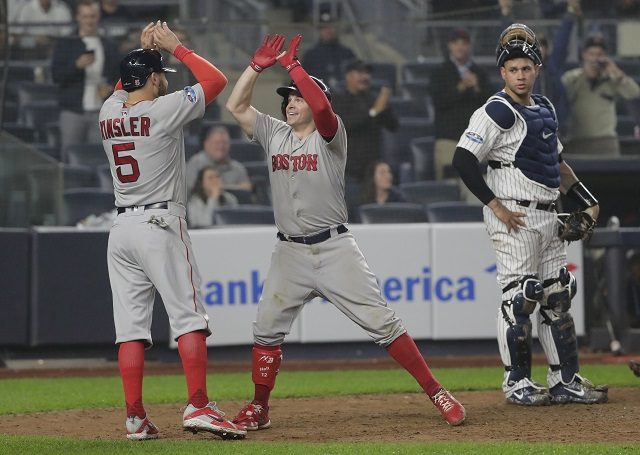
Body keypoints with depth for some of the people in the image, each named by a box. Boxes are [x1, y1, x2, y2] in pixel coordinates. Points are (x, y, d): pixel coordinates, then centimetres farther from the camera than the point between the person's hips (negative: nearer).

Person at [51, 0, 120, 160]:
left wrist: (110, 87, -3)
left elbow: (116, 77, 19)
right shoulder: (65, 44, 8)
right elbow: (56, 75, -1)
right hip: (73, 111, -1)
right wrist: (77, 65, -17)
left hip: (101, 112, 1)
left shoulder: (109, 46, 14)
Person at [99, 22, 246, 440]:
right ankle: (198, 406, -16)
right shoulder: (163, 110, -10)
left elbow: (125, 86, 33)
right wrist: (175, 47, 5)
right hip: (161, 225, -6)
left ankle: (136, 418, 1)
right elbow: (217, 80, -3)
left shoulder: (109, 112, 8)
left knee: (131, 326, 4)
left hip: (121, 230, 6)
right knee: (189, 318, -6)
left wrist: (144, 49, 26)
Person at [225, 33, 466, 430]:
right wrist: (259, 66, -4)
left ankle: (436, 393, -6)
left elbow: (321, 105, -25)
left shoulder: (330, 136, -4)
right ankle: (259, 409, 14)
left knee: (381, 322, -8)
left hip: (335, 249, -5)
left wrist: (292, 65, -22)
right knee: (266, 329, 1)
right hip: (290, 253, 5)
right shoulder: (274, 134, 11)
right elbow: (236, 106, 5)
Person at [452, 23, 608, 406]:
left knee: (559, 296, 9)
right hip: (514, 217, -8)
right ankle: (517, 382, 2)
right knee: (520, 297, -6)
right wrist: (495, 205, -17)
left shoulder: (545, 109, 15)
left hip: (548, 216, 8)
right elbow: (463, 160, -17)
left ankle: (566, 381, 14)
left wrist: (586, 200, 20)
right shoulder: (497, 112, -10)